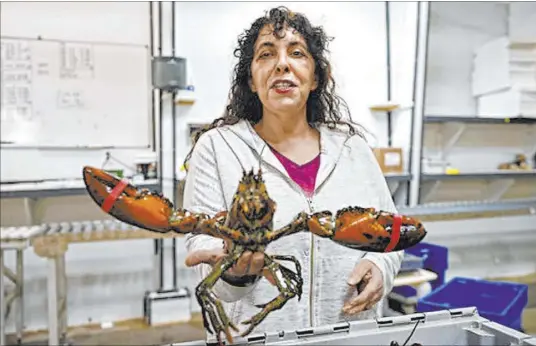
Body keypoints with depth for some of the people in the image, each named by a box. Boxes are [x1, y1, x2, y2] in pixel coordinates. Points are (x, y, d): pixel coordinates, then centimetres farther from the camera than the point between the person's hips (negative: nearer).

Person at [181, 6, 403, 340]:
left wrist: (380, 266, -8)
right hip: (256, 334, -2)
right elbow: (203, 241, -10)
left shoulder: (352, 146, 3)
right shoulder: (217, 147, -6)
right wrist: (232, 269, -29)